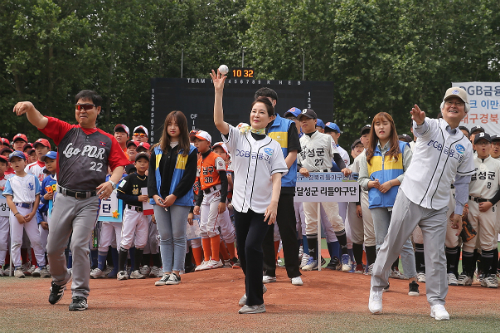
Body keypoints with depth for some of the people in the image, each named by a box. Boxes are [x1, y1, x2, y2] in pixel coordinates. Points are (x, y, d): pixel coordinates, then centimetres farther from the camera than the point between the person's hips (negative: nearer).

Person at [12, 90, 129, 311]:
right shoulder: (65, 131, 8)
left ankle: (80, 294, -2)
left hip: (89, 201, -2)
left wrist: (112, 182, -17)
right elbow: (39, 121, -5)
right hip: (64, 198, 2)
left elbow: (119, 165, 5)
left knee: (79, 245, -13)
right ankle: (59, 279, 37)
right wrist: (29, 107, -27)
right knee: (53, 247, 8)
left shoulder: (107, 140, 9)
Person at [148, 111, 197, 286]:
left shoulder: (189, 151, 1)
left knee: (178, 237, 0)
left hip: (180, 199, -4)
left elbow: (190, 176, -7)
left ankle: (176, 272, 6)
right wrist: (154, 195, -6)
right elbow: (151, 173, 9)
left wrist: (174, 196, -14)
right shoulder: (157, 150, 13)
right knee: (165, 237, 6)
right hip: (159, 200, 4)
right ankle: (166, 272, 9)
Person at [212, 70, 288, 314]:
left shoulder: (273, 146, 5)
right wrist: (219, 91, -20)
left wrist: (274, 204, -16)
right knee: (242, 250, 10)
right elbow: (218, 122, -11)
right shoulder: (238, 137, 7)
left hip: (262, 207, -2)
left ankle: (256, 301, -8)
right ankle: (254, 287, 36)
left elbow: (277, 177, -2)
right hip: (241, 204, 3)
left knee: (252, 247, -15)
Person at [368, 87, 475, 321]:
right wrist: (419, 120, -51)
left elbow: (463, 180, 14)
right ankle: (377, 288, 21)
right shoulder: (431, 127, 0)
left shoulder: (465, 145, 9)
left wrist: (458, 211, 10)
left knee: (436, 255, 0)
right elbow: (422, 127, -26)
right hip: (410, 198, -2)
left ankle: (437, 302, 9)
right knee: (391, 245, 3)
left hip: (437, 208, 2)